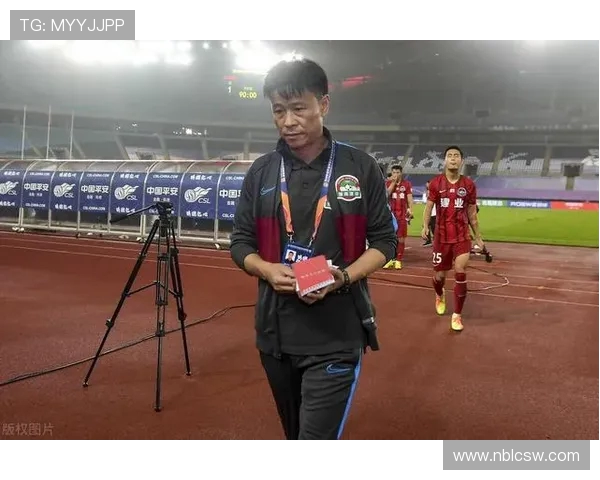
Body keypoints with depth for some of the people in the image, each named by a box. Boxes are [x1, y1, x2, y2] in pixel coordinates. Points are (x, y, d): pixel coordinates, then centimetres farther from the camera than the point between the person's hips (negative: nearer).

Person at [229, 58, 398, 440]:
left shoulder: (361, 167, -2)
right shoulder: (261, 172, 5)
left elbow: (385, 240, 1)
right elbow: (240, 242, 9)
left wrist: (344, 276, -18)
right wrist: (267, 269, -13)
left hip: (337, 337, -3)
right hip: (275, 333, 4)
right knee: (295, 437, 21)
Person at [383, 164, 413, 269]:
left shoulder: (406, 184, 4)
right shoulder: (388, 182, 5)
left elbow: (409, 197, 2)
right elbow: (387, 193, -11)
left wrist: (410, 209, -11)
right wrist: (393, 181, -10)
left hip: (402, 214, -1)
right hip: (391, 213, 1)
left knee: (401, 238, 2)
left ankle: (398, 260, 8)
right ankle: (390, 259, 14)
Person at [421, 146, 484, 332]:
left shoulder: (469, 184, 2)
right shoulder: (436, 183, 0)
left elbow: (472, 213, 10)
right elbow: (429, 206, -4)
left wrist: (478, 237, 12)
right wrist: (425, 226, -22)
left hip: (462, 236, 0)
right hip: (441, 236, 0)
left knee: (460, 272, -15)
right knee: (439, 275, 9)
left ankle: (457, 315, 1)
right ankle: (440, 295, 47)